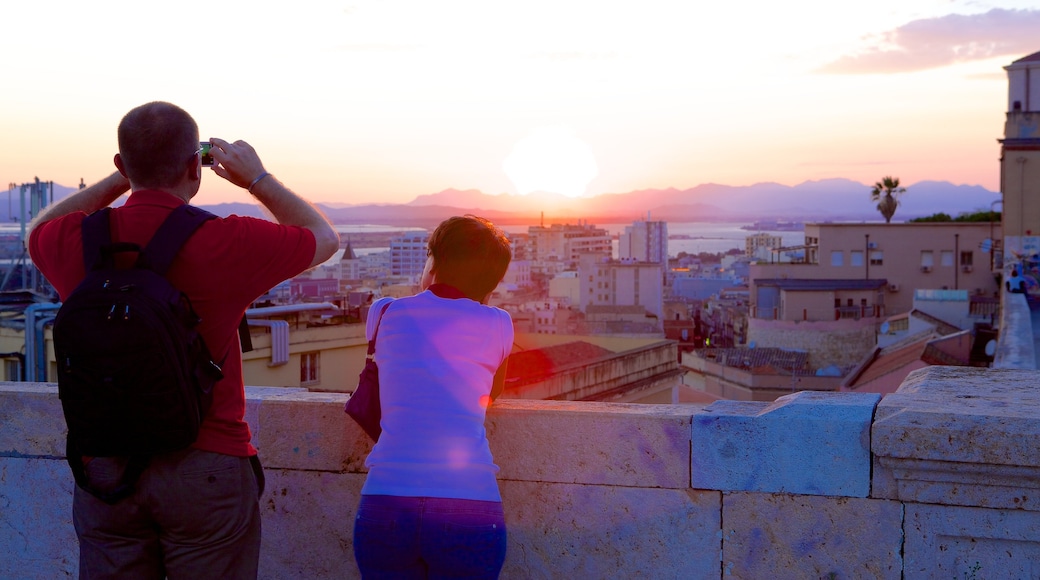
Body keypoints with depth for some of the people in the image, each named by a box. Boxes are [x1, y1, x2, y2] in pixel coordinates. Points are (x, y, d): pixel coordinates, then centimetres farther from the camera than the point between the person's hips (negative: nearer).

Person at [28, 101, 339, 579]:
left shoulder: (78, 242, -5)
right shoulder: (226, 244, -15)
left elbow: (39, 229, 23)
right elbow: (324, 238, 4)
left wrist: (121, 179, 19)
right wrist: (258, 179, 14)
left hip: (104, 469, 3)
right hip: (207, 466, -3)